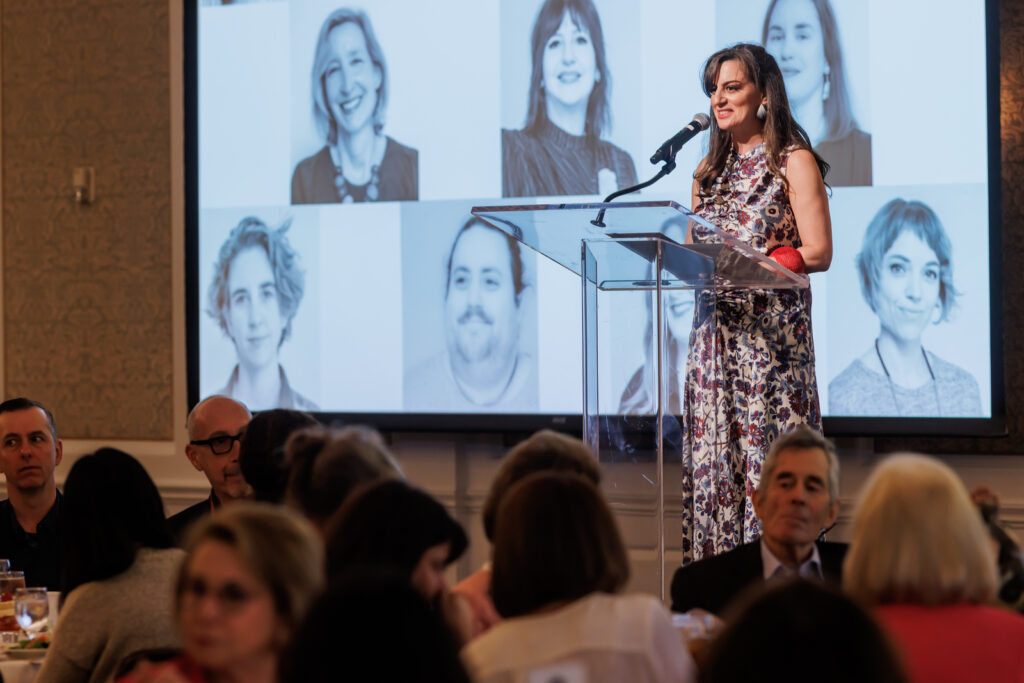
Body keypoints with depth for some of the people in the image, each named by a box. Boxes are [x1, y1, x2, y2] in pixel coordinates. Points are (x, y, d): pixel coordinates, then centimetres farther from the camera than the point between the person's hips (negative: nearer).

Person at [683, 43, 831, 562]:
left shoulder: (794, 161, -1)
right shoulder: (710, 168, 18)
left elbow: (817, 253, -9)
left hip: (771, 328, -6)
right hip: (714, 323, 6)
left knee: (769, 446, -9)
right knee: (712, 452, 1)